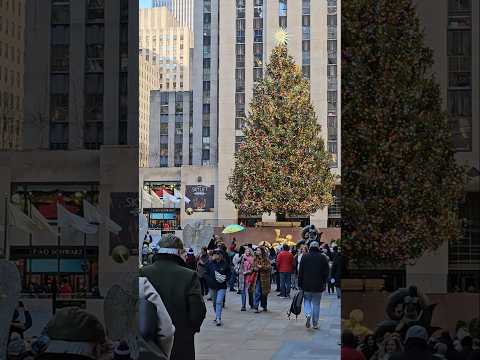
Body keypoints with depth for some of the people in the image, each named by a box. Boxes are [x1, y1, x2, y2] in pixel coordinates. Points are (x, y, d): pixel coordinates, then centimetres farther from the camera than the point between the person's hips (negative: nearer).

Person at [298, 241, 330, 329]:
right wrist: (324, 284, 11)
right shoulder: (323, 258, 0)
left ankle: (308, 314, -13)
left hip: (306, 285, 0)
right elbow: (326, 273, 2)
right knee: (316, 304, 9)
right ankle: (315, 323, 11)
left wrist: (300, 284, 6)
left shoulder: (305, 257, -2)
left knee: (307, 300, 15)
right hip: (318, 286, 1)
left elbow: (300, 272, 0)